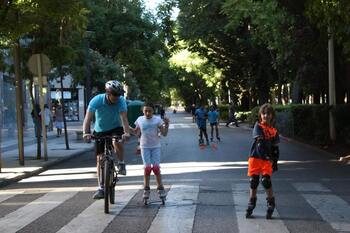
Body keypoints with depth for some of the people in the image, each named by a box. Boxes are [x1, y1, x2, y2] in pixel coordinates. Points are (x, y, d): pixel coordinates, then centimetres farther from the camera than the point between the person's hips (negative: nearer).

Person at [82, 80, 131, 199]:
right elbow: (88, 118, -32)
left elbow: (124, 118, -33)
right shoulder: (96, 100, -24)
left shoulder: (121, 101, -22)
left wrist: (127, 132, -50)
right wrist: (85, 133, -49)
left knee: (117, 142, -35)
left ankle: (121, 163, -6)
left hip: (115, 128, -1)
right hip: (100, 131, 1)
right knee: (100, 158, -3)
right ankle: (101, 188, 4)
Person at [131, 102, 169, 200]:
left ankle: (160, 188, 4)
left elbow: (164, 133, -5)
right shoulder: (140, 120, 2)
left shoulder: (157, 120, -4)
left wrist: (166, 124, -19)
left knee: (156, 167, -9)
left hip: (155, 146, -1)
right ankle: (146, 189, 4)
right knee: (147, 167, -9)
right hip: (145, 147, 1)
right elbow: (137, 133, 10)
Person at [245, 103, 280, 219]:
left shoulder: (274, 131, 8)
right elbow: (260, 142, -15)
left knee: (266, 180, -14)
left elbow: (275, 148, 13)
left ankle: (271, 204, 2)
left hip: (267, 160, 1)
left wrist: (275, 162, 9)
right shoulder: (258, 126, -3)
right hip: (255, 157, -1)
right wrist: (266, 155, -25)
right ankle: (251, 204, 20)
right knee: (253, 181, 5)